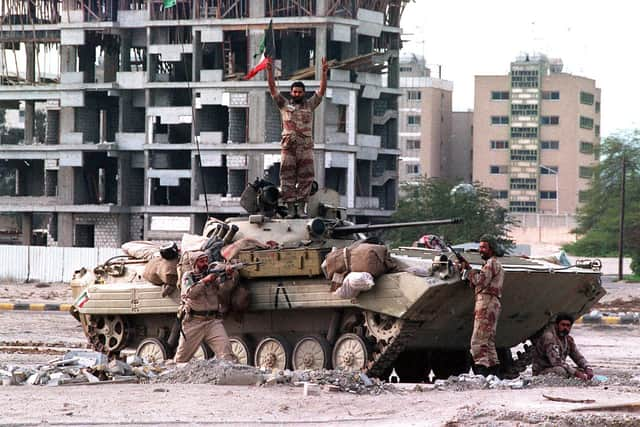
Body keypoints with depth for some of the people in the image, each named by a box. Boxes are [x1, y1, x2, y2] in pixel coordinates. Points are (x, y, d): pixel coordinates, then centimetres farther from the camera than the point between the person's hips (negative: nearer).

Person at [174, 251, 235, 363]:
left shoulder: (213, 275, 9)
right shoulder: (188, 276, 5)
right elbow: (189, 293, -14)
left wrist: (230, 273, -27)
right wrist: (204, 281, -21)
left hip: (213, 321, 1)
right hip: (193, 322, -1)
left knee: (225, 349, -18)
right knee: (182, 357, 7)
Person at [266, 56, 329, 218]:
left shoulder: (309, 105, 15)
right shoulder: (284, 105, 13)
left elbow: (322, 91, 8)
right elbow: (272, 89, 7)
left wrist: (324, 72, -4)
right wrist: (269, 71, -4)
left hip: (306, 146, 1)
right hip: (288, 146, -1)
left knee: (305, 177, -4)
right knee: (287, 178, -3)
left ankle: (301, 207, -1)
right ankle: (290, 208, -1)